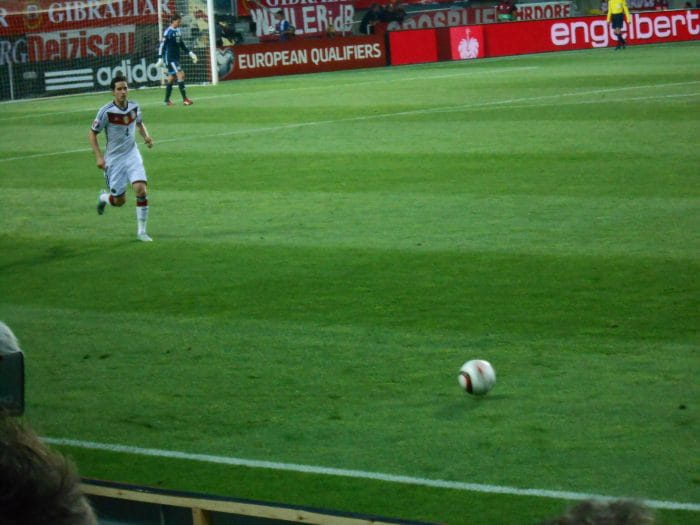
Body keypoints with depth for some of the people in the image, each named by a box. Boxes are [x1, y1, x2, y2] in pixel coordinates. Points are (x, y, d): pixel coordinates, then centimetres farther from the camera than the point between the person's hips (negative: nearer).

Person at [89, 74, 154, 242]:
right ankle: (104, 198, 42)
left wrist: (146, 136, 0)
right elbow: (92, 133, -8)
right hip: (114, 158, -3)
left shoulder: (134, 107, -2)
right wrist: (98, 157, -15)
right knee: (119, 201, 3)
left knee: (141, 189, -16)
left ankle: (141, 231, -3)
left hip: (132, 155, 3)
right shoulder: (106, 111, -16)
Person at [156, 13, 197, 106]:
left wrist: (190, 53, 17)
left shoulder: (178, 31, 11)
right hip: (169, 58, -8)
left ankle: (167, 100, 19)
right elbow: (162, 45, -14)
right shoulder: (168, 32, -13)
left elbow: (182, 44, 22)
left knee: (171, 78, 11)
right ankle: (185, 99, -15)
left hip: (176, 58, 8)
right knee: (180, 75, -15)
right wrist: (160, 59, -17)